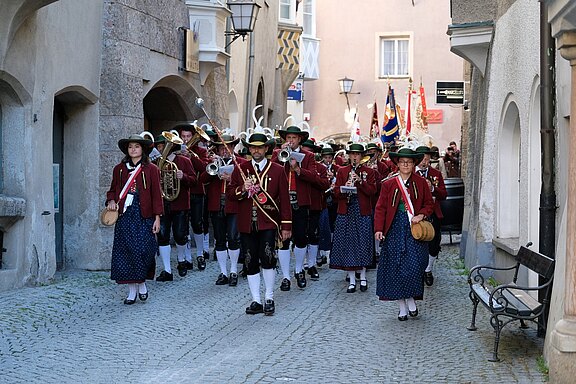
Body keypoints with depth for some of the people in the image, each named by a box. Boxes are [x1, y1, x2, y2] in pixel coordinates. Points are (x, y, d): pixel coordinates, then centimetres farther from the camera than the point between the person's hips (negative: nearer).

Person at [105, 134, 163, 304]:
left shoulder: (151, 169, 2)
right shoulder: (119, 169, 10)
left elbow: (156, 194, 0)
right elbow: (113, 190, 19)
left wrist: (157, 217, -4)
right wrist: (111, 201, -3)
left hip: (144, 215, -3)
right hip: (125, 215, 3)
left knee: (143, 250, -11)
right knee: (125, 252, 0)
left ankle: (141, 283, 14)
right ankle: (132, 290, 10)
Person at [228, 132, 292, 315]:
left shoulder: (277, 170, 3)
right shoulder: (240, 169, 9)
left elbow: (284, 199, 2)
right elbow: (230, 193, 9)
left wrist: (286, 226, -2)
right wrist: (242, 189, -13)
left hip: (268, 223, -3)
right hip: (246, 224, 3)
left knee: (267, 258, -14)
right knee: (251, 263, 6)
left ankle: (269, 298, 2)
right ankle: (256, 301, 15)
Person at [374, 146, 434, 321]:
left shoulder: (421, 183, 6)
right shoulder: (388, 184, 5)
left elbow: (429, 204, 11)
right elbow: (381, 208, 2)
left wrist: (421, 215, -9)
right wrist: (378, 229, -9)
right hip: (395, 230, 1)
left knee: (414, 265, -12)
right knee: (395, 267, 1)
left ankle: (411, 300, 11)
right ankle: (402, 307, 11)